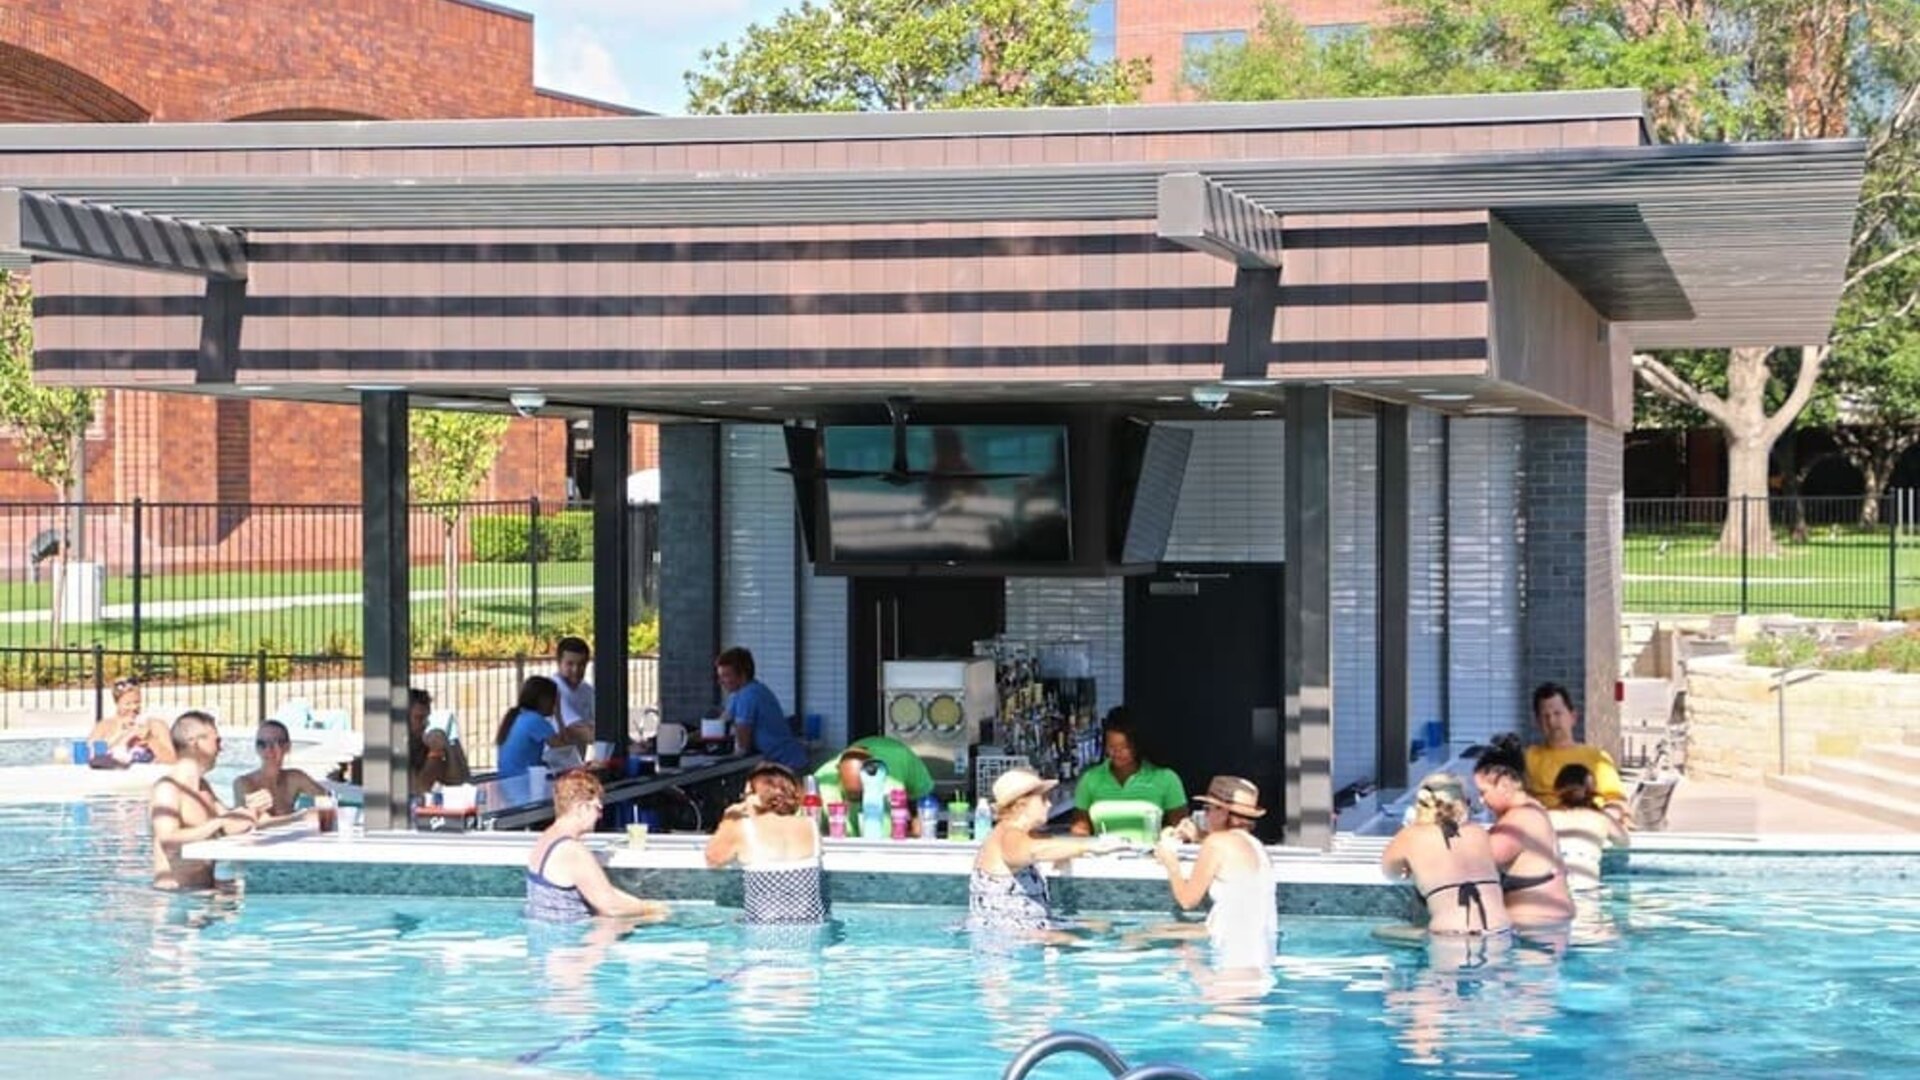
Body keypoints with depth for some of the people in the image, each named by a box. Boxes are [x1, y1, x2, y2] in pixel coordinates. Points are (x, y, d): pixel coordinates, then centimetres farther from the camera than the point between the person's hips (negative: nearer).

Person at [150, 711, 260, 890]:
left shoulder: (203, 787, 19)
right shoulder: (167, 789, -11)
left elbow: (228, 829, 21)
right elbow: (168, 839, -24)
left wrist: (251, 811, 0)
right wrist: (219, 822, -25)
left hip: (205, 889, 9)